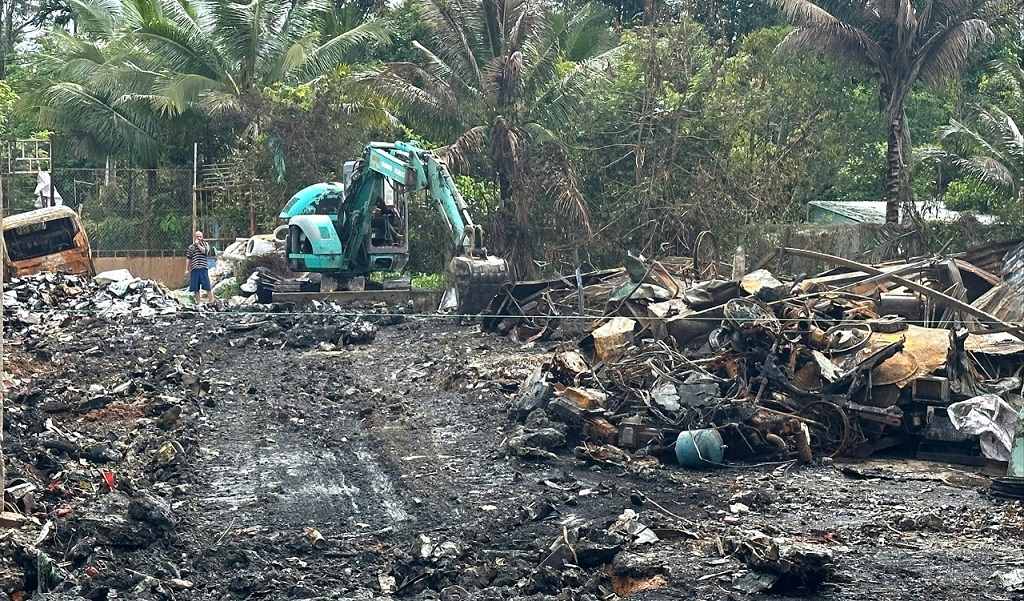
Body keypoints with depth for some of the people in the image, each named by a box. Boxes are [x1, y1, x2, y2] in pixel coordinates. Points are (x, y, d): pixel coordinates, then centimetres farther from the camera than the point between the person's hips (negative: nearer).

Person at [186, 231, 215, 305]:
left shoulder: (205, 244, 9)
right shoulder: (191, 247, 13)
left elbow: (205, 251, -11)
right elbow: (188, 259, 14)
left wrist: (198, 244, -6)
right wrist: (187, 269, 9)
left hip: (203, 268, -2)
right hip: (194, 269, 2)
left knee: (207, 286, -7)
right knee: (195, 288, 4)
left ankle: (211, 301, -5)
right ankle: (197, 302, 12)